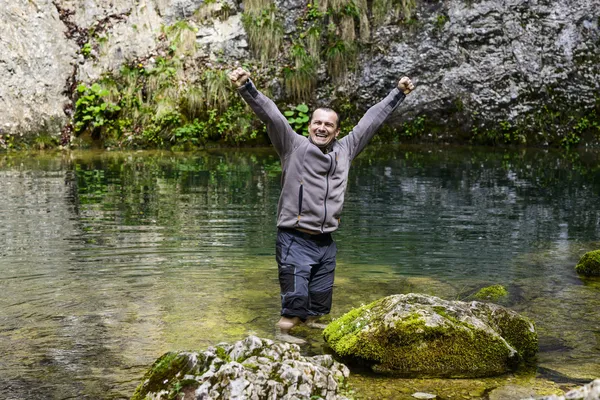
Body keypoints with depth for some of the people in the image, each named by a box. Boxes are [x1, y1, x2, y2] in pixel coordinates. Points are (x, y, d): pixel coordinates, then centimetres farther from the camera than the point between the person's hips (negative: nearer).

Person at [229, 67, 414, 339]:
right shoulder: (294, 146, -3)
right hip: (295, 241, -5)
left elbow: (371, 120, 18)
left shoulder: (345, 150, 10)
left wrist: (398, 94, 26)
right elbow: (270, 114, -15)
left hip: (325, 243, 5)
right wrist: (247, 88, -28)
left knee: (318, 306, 13)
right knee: (294, 304, -10)